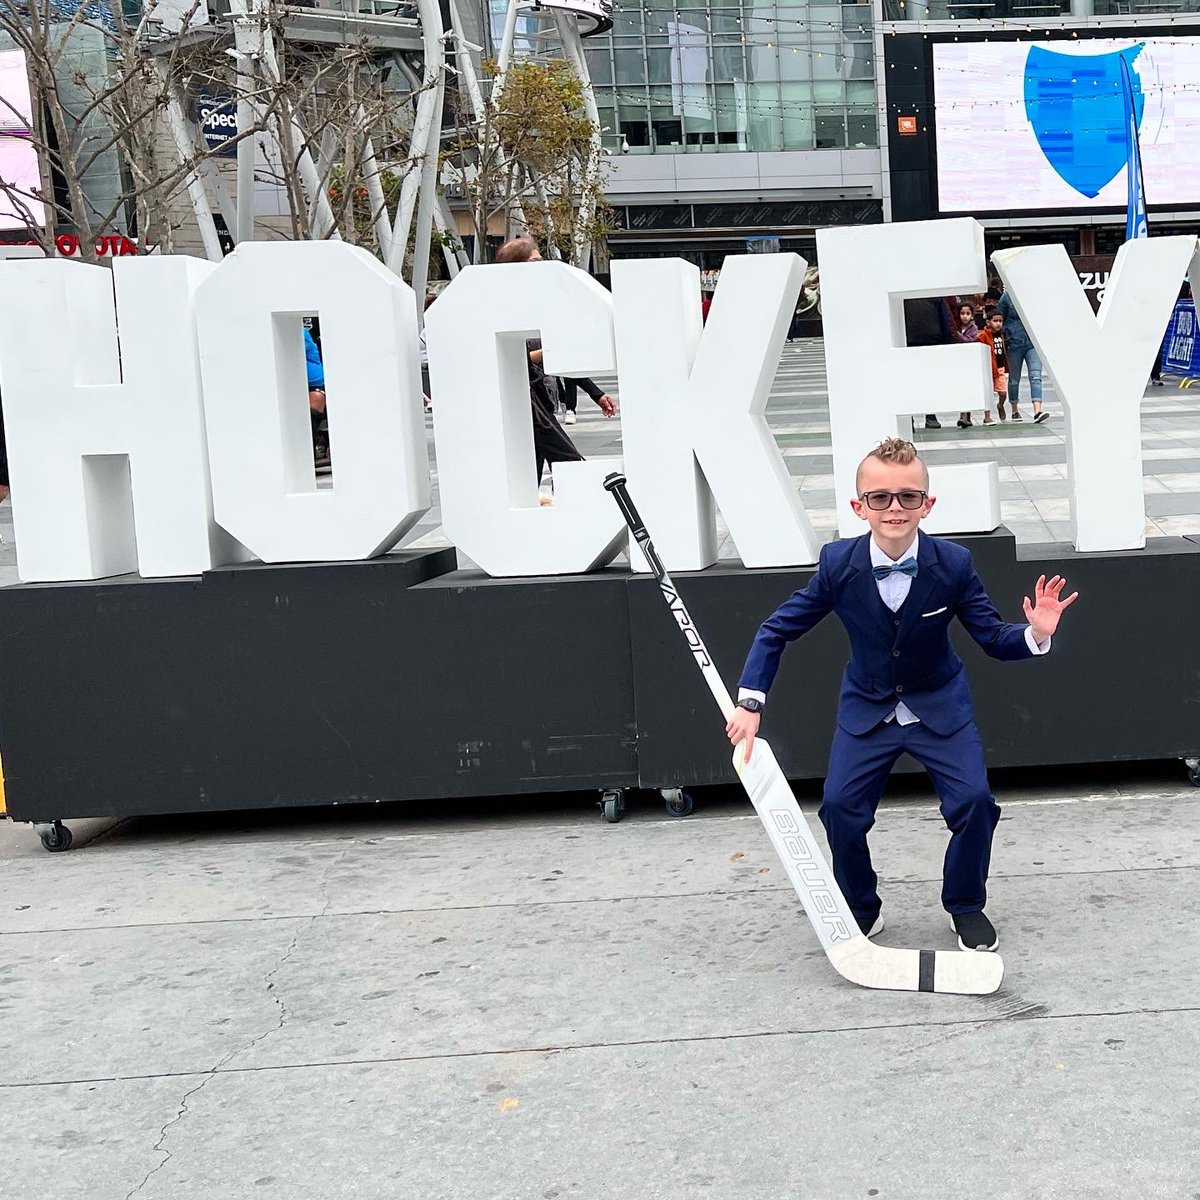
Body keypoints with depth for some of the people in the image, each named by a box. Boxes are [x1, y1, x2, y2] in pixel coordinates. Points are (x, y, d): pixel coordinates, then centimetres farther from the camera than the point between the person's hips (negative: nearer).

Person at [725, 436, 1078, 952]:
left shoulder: (953, 564, -18)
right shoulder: (838, 564, -18)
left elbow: (993, 637, -9)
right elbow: (777, 630, -7)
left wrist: (1034, 635, -32)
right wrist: (749, 702, -15)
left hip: (940, 705, 0)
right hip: (866, 709, 1)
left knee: (973, 801, -17)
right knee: (840, 808, -14)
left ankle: (966, 907, 12)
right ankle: (861, 910, 14)